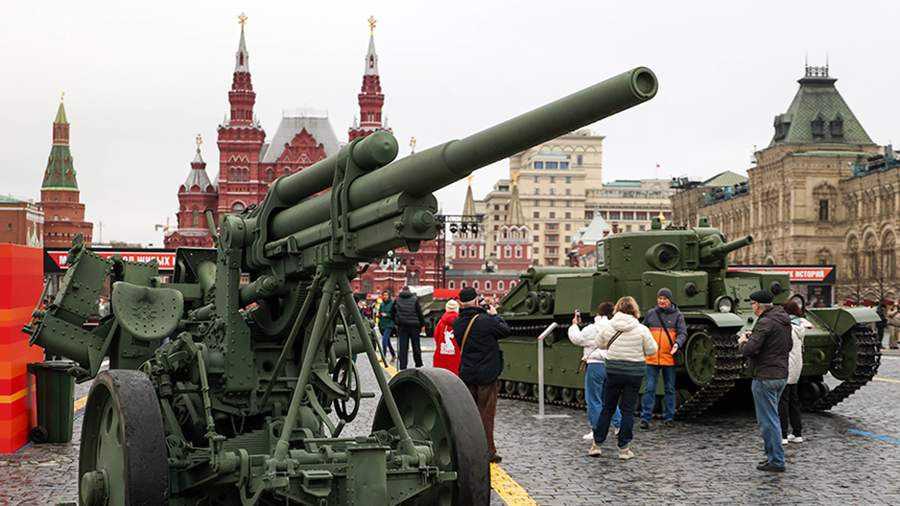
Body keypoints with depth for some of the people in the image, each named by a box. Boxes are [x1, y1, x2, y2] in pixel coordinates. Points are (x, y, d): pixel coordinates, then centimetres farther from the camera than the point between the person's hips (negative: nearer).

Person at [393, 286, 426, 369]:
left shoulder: (397, 299, 4)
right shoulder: (414, 299, -1)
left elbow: (393, 312, 9)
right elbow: (419, 312, -3)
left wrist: (396, 322, 17)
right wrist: (422, 324, 2)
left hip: (402, 326, 1)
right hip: (414, 325, -1)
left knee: (403, 347, 1)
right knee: (416, 346, 10)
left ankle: (402, 367, -2)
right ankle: (418, 364, 19)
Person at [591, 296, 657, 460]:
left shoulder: (608, 327, -4)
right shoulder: (641, 329, -10)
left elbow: (600, 344, 10)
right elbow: (652, 350, -3)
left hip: (613, 371, 2)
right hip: (634, 372, -1)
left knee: (607, 408, 13)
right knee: (628, 410, 5)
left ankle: (597, 444, 16)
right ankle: (623, 448, 7)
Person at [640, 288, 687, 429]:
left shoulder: (677, 315, 3)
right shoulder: (651, 314, 8)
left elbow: (683, 333, -3)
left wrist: (677, 344, -22)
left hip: (669, 358, 0)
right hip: (652, 358, 1)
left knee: (669, 389, 8)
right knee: (649, 388, -2)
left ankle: (668, 418, 18)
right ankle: (645, 418, 1)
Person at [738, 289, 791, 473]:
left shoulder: (765, 322, -19)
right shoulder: (784, 320, 10)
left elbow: (749, 350, -25)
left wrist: (742, 342, -1)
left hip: (765, 377, -10)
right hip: (781, 375, 10)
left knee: (768, 420, -2)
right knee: (770, 418, 20)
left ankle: (776, 461, 2)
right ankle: (773, 455, 26)